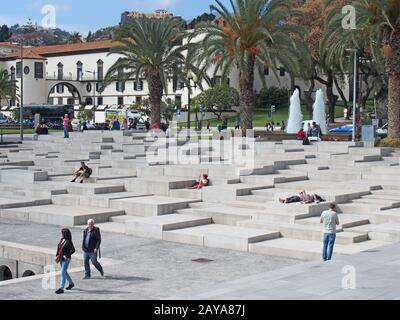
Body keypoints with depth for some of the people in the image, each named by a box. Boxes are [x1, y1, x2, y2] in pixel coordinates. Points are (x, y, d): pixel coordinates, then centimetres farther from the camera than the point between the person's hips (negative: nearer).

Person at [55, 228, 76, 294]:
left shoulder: (69, 242, -17)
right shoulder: (62, 239, 5)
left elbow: (73, 250, -14)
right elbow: (59, 248, 14)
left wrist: (67, 255, -21)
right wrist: (57, 255, 5)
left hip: (66, 259, -8)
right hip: (61, 259, 8)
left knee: (63, 273, -9)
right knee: (65, 272, 19)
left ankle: (61, 288, -7)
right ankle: (71, 283, 37)